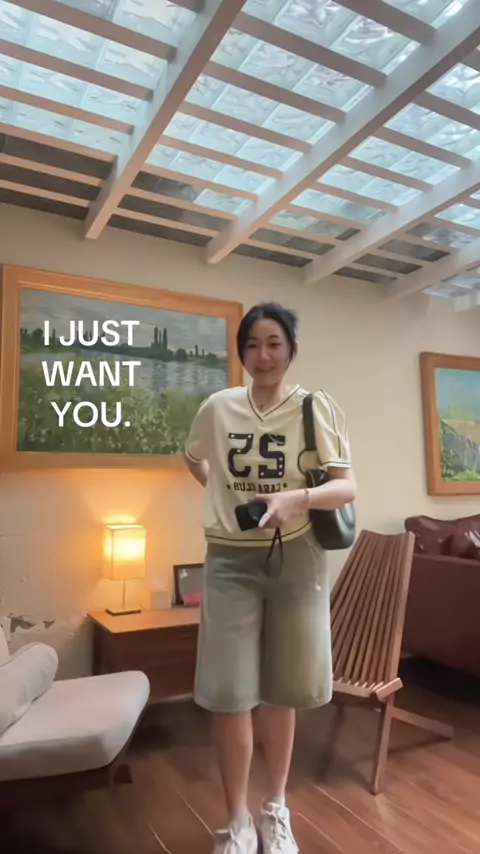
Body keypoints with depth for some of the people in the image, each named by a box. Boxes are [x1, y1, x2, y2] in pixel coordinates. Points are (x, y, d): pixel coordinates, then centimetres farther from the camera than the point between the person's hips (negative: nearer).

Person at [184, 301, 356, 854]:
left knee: (282, 689, 13)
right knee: (229, 693, 1)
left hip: (294, 559, -1)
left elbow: (347, 487, -12)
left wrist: (296, 498, -29)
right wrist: (222, 495, 8)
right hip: (230, 561, 1)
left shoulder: (316, 407, -7)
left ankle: (275, 808, 36)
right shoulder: (217, 408, 0)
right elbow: (193, 458, 21)